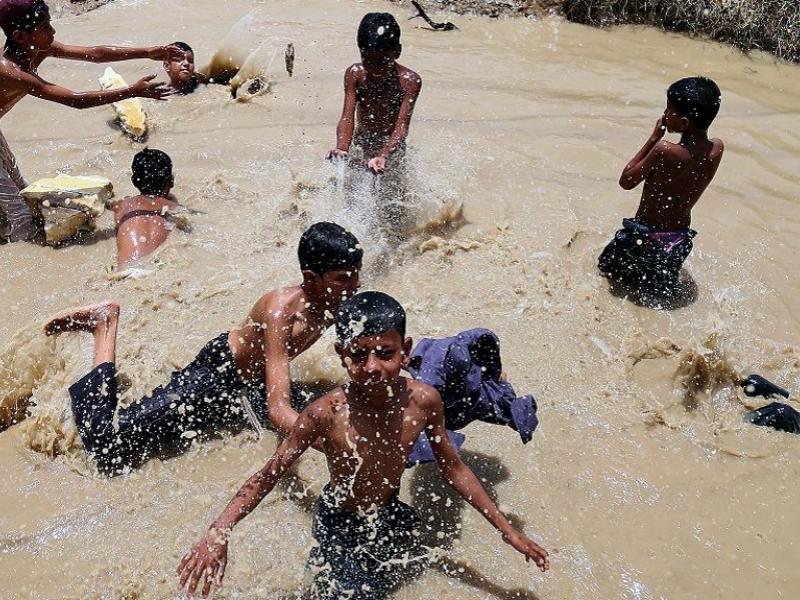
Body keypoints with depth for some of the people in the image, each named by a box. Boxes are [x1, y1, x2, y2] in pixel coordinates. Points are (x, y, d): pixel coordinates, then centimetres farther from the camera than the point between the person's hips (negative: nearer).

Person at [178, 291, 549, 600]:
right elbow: (267, 477, -21)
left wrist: (508, 531, -1)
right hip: (340, 530, -3)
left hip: (392, 518, 4)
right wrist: (218, 534, -33)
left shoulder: (423, 401, -22)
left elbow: (453, 469, -7)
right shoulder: (326, 413, -31)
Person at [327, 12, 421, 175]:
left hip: (391, 148, -2)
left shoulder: (409, 81, -25)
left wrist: (383, 156, -53)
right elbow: (347, 117, -25)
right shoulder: (354, 74, -18)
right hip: (361, 146, 2)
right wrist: (342, 148, -48)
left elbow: (402, 124, -33)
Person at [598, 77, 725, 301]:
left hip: (647, 236, -6)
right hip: (680, 238, 6)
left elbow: (626, 180, -12)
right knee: (664, 289, 28)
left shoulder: (665, 150, -27)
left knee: (607, 270, 18)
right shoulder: (717, 149, -9)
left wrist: (654, 137, -11)